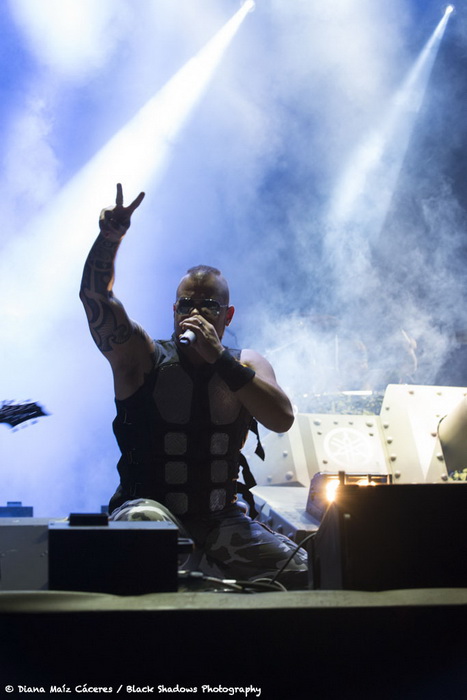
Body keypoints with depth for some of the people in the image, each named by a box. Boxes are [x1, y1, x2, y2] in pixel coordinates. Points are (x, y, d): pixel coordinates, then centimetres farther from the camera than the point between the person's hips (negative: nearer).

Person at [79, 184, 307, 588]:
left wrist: (219, 358, -20)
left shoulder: (247, 365, 5)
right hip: (150, 507, -2)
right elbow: (94, 294, -14)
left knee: (296, 570, -18)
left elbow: (283, 419, -14)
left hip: (221, 518, 3)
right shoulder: (141, 357, -1)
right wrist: (111, 235, -32)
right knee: (145, 524, -37)